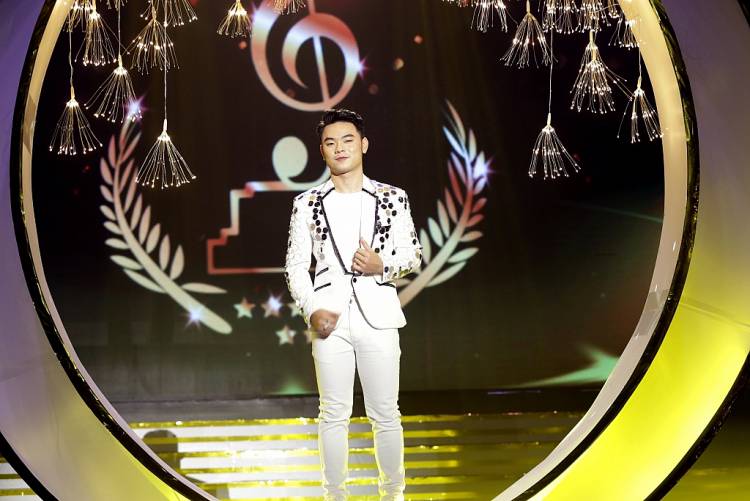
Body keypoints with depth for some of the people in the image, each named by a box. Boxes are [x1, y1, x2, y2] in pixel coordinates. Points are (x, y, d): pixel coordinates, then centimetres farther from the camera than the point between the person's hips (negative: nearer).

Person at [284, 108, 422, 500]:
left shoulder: (392, 198, 5)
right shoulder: (308, 204, 4)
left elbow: (414, 255, 9)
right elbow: (295, 266, 5)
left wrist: (383, 265, -11)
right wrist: (311, 310, -9)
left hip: (378, 317, 0)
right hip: (330, 320, 0)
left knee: (385, 414, 6)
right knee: (334, 415, 5)